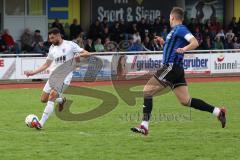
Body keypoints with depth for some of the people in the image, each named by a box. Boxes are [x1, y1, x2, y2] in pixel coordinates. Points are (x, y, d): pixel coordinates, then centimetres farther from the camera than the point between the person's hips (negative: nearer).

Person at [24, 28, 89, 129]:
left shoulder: (70, 45, -2)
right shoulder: (52, 48, 13)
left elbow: (86, 54, -3)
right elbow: (46, 65, 21)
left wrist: (79, 55, -24)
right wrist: (33, 72, 12)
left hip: (64, 76, -7)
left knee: (52, 95, -25)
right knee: (43, 99, 2)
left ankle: (41, 123, -28)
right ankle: (60, 100, 32)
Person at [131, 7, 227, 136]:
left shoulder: (179, 29, -9)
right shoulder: (177, 30, 20)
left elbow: (195, 43, -22)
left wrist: (184, 48, -38)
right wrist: (164, 43, 30)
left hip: (171, 67, -10)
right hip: (177, 70, 10)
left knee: (147, 90, -6)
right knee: (186, 101, 7)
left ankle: (144, 126, -11)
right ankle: (218, 112, 2)